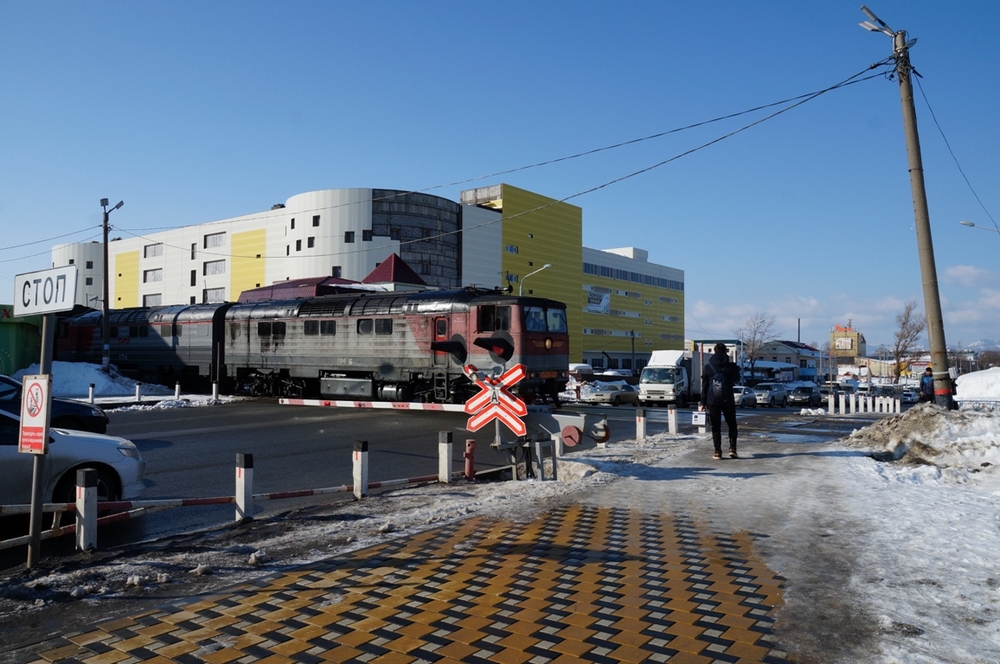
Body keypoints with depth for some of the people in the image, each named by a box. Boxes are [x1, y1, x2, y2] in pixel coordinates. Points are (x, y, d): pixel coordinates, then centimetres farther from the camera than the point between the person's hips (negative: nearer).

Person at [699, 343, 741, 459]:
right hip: (728, 400, 0)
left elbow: (704, 386, -1)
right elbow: (736, 379, 16)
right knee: (732, 425, 14)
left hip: (712, 401, 0)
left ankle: (717, 452, 2)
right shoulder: (731, 366, -3)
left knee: (716, 426, 5)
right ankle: (732, 448, 3)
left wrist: (703, 403, 3)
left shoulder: (708, 367, -2)